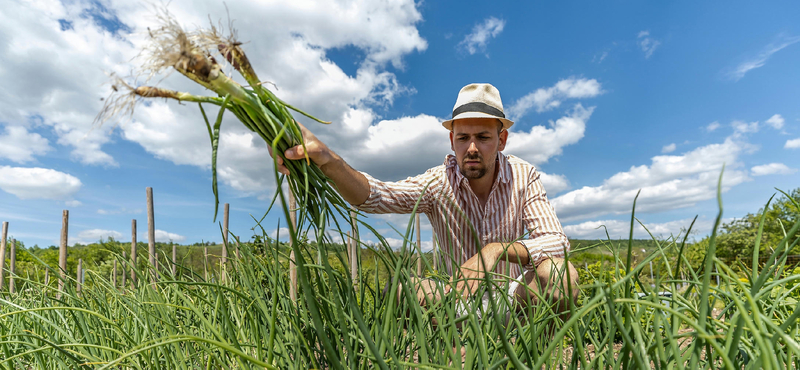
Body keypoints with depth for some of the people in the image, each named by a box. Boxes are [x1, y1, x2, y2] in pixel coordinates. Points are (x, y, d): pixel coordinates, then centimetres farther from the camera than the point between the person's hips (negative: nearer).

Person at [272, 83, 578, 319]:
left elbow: (557, 242, -18)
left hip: (515, 294, 0)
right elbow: (376, 195, -31)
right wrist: (323, 156, -50)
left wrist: (498, 248, -37)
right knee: (399, 290, -26)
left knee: (560, 273, -31)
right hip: (462, 296, 1)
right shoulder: (438, 182, -15)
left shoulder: (524, 176, -12)